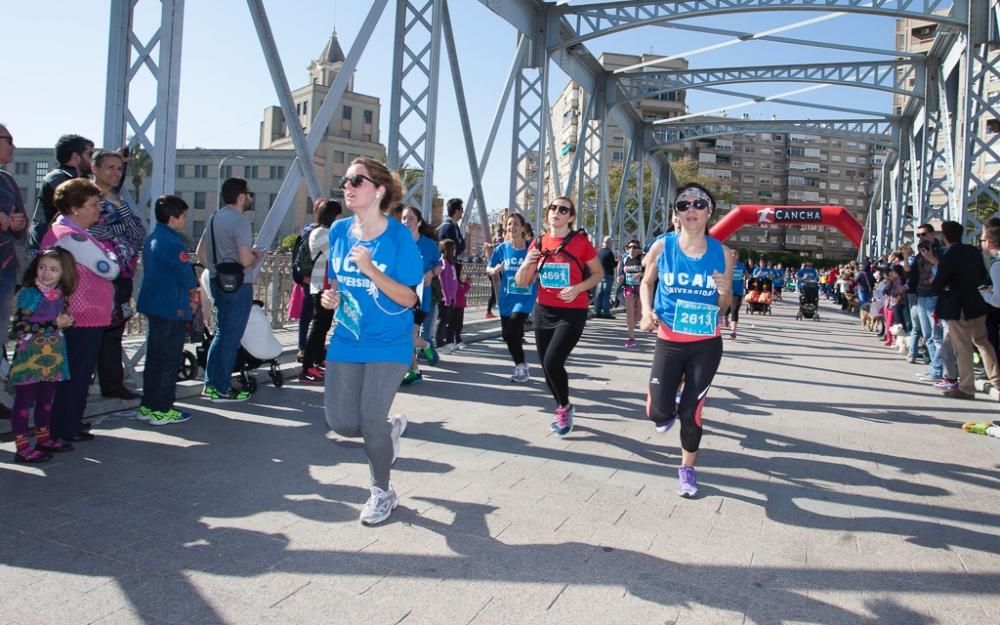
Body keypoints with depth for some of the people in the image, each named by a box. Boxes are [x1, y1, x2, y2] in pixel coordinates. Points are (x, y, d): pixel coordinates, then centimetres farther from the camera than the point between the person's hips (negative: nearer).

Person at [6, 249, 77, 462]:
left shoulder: (61, 295, 8)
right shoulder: (30, 294, -12)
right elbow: (20, 326, -19)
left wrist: (65, 322, 5)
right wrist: (54, 325, -19)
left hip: (52, 357, 7)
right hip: (29, 358, -6)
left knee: (45, 400, 17)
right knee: (24, 402, 0)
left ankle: (43, 439, 29)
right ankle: (22, 448, 5)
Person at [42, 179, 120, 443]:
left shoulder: (61, 230, 15)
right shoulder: (72, 237, -19)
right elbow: (109, 270, -17)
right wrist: (110, 255, 2)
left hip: (76, 315, 11)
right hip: (85, 317, -11)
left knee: (74, 372, 19)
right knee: (77, 373, -1)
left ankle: (69, 422, 30)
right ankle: (66, 428, 9)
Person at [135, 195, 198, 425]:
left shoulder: (152, 240, 12)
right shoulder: (173, 244, -17)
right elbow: (188, 278, -15)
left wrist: (187, 297, 11)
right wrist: (193, 297, 5)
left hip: (153, 306, 9)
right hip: (172, 310, -9)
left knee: (154, 358, 15)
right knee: (169, 361, -1)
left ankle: (147, 406, 22)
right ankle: (162, 410, 5)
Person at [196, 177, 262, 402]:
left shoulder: (214, 217, 12)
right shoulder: (240, 220, -15)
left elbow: (201, 252, 17)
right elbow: (245, 260, -21)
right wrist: (257, 255, -2)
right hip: (238, 285, -9)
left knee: (220, 333, 17)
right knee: (231, 337, -1)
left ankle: (210, 384, 22)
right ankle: (222, 389, 6)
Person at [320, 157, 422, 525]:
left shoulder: (398, 236, -13)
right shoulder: (339, 231, 2)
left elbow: (409, 298, -15)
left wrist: (370, 269, -28)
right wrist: (330, 296, -7)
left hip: (388, 344, -5)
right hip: (346, 340, 5)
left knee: (370, 418, -7)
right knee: (340, 421, 3)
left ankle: (382, 493, 20)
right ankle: (390, 429, 38)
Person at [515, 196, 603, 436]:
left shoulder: (580, 242, -8)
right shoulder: (538, 243, 4)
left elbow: (599, 273, 2)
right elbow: (521, 283, 7)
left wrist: (578, 288, -15)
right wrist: (526, 264, -14)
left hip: (572, 312, -5)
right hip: (543, 311, 5)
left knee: (552, 361, -18)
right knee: (546, 365, 11)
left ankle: (565, 407, 10)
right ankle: (562, 408, 35)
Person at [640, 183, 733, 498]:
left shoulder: (722, 253, -4)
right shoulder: (662, 247, -6)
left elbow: (724, 306, 6)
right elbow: (646, 283, 11)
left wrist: (725, 291, -17)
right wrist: (647, 311, -7)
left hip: (707, 345, 0)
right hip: (669, 342, 0)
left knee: (691, 411, 4)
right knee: (658, 413, -7)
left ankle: (687, 468, 29)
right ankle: (668, 407, 33)